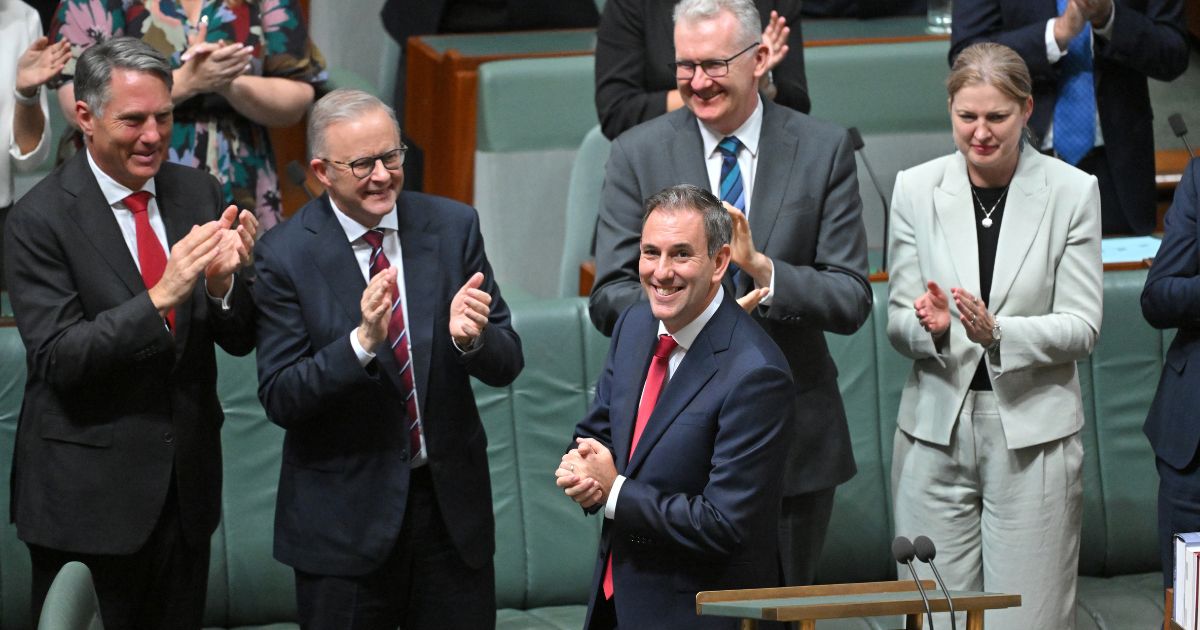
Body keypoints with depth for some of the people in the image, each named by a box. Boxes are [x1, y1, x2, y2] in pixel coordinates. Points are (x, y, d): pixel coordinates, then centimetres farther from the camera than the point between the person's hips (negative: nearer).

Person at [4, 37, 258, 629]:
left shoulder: (197, 193, 3)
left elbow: (240, 340, 4)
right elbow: (57, 358, -19)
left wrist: (222, 281, -18)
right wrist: (161, 296, -29)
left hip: (186, 486, 5)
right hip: (88, 495, -5)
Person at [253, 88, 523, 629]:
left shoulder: (452, 227, -1)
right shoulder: (286, 254, -9)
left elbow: (506, 365, -1)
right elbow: (279, 399, -13)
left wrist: (471, 339, -24)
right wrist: (361, 342, -28)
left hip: (451, 499, 3)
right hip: (344, 517, -3)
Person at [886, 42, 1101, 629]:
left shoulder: (1072, 191, -1)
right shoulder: (916, 188, 4)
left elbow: (1081, 328, -4)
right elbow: (897, 322, 6)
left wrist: (997, 332, -21)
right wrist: (931, 327, -18)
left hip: (1034, 435, -1)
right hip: (936, 432, 2)